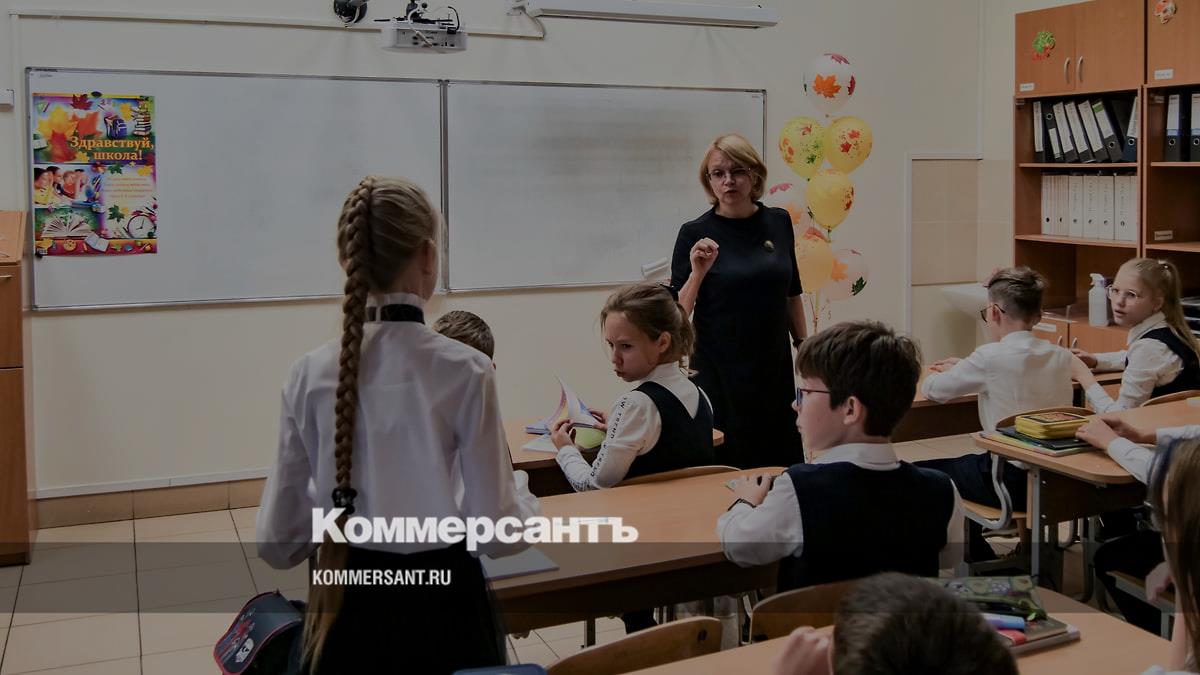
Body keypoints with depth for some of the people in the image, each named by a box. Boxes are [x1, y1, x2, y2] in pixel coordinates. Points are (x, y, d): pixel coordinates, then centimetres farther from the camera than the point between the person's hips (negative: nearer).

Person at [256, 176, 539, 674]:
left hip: (347, 607, 3)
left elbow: (279, 541, -1)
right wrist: (522, 498, 8)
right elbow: (496, 532, -13)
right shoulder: (465, 370, -16)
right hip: (441, 607, -2)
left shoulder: (310, 375, -7)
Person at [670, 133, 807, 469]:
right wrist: (698, 273, -23)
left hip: (775, 366, 3)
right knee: (724, 466, 0)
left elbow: (791, 293, 14)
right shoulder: (695, 234, -6)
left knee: (782, 462, 7)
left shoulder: (779, 222, 4)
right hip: (719, 372, -3)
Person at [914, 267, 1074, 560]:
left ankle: (980, 559, 21)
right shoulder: (1061, 357, 2)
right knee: (966, 462, 32)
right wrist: (963, 368, 25)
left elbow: (932, 390, -4)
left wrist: (936, 374, 19)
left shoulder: (992, 357, -17)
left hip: (1012, 482, -7)